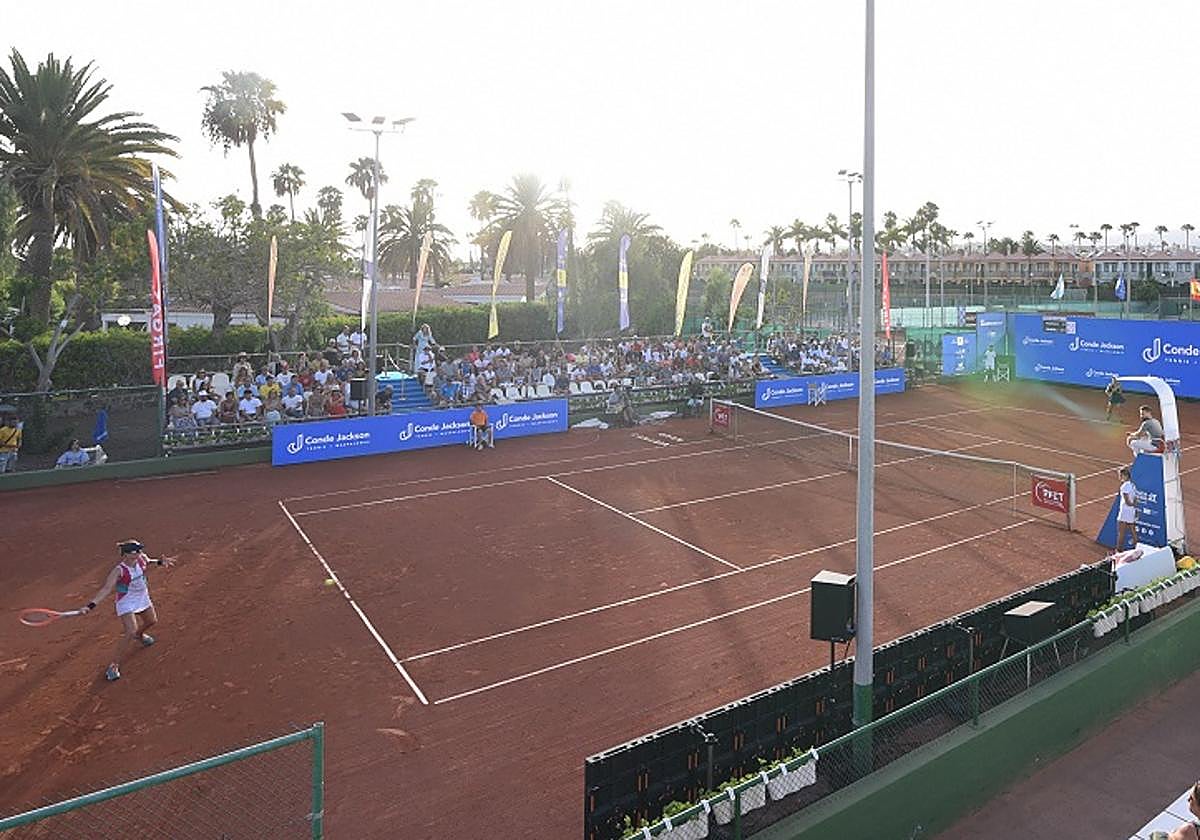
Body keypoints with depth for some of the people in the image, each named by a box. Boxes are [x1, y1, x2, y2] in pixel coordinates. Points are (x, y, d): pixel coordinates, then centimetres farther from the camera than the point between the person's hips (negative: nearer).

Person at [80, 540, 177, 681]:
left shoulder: (142, 559, -13)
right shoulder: (119, 571, -29)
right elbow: (106, 588, -36)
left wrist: (160, 562, 0)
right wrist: (91, 605, -47)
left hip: (143, 598, 7)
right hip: (126, 603, -7)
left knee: (152, 621, 27)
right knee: (130, 632, -22)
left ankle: (139, 634, 63)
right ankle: (113, 665, -8)